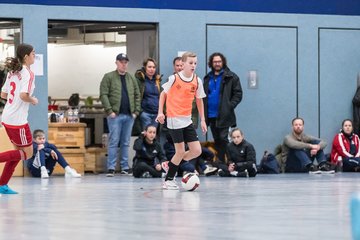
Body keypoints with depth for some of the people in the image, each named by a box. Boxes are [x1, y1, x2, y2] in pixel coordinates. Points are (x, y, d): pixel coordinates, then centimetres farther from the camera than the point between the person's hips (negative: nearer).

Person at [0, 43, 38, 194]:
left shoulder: (12, 72, 12)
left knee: (19, 150, 18)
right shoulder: (28, 73, -14)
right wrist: (33, 100, -7)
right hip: (18, 120, -9)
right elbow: (24, 95, -25)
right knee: (27, 153, 3)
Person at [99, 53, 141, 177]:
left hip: (129, 115, 5)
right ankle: (111, 168, -5)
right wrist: (109, 111, -14)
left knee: (126, 143, 8)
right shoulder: (109, 77, -1)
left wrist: (136, 111, 5)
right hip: (115, 115, -5)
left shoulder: (131, 78, 14)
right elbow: (103, 95, -7)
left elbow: (137, 95, 16)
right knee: (113, 142, -6)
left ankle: (125, 167, 13)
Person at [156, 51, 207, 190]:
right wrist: (160, 112, -5)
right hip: (174, 119, -5)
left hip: (187, 120, 5)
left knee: (197, 151, -2)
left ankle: (171, 165, 19)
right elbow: (163, 94, 4)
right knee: (181, 151, -6)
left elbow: (199, 100, 15)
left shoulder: (197, 81, 3)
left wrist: (202, 120, 12)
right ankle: (168, 180, 11)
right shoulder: (174, 78, -8)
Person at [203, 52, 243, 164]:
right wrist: (204, 110, 8)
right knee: (217, 141, 10)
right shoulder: (208, 78, 13)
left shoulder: (231, 77, -3)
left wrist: (229, 107, -14)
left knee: (223, 139, -11)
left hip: (224, 116, -6)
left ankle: (225, 163, -10)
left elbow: (238, 94, -5)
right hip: (211, 115, 6)